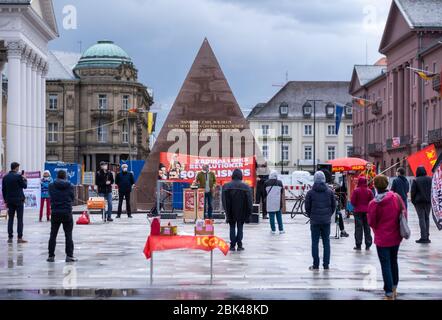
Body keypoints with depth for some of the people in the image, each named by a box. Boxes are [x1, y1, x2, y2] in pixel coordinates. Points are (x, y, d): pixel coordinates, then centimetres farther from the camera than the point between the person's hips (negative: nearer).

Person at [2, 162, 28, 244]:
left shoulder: (5, 177, 6)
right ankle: (20, 238, -5)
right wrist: (24, 179, 14)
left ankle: (10, 237, 6)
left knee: (10, 219, 8)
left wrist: (5, 200, 15)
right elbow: (24, 186, -3)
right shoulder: (18, 176, -11)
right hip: (18, 200, -5)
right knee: (20, 219, -2)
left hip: (9, 200, 5)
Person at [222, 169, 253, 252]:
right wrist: (248, 213, 3)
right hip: (242, 213, 0)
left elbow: (224, 201, -4)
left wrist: (227, 211, 2)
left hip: (231, 213, 0)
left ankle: (232, 245, 6)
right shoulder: (246, 187, -5)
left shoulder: (226, 187, -4)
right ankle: (239, 245, 6)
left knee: (232, 227, 10)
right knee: (240, 228, 9)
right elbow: (249, 201, -3)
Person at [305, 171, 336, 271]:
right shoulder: (330, 192, 1)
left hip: (315, 221, -2)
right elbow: (334, 206, 5)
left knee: (315, 242, 3)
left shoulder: (310, 192, -6)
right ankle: (326, 265, 8)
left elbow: (307, 207, -2)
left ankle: (316, 265, 3)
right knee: (326, 242, 8)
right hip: (326, 221, 2)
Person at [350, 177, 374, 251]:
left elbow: (352, 202, -9)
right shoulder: (369, 191, -3)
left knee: (358, 228, 2)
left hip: (358, 211, -2)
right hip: (367, 211, 2)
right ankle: (368, 245, 10)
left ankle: (358, 245, 0)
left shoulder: (356, 191, -10)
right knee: (367, 228, 9)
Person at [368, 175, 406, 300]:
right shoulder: (396, 197, -9)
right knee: (393, 261, 22)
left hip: (382, 239, -4)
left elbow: (371, 222, -9)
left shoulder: (373, 204, -18)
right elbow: (404, 213, -1)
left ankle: (389, 294, 3)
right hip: (396, 236, 4)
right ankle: (394, 289, 34)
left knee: (386, 265, 3)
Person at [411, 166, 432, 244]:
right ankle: (427, 237, 10)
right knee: (427, 218, 11)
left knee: (421, 219, -4)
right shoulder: (430, 179, 4)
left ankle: (423, 237, -10)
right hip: (428, 201, 4)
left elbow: (413, 192, -7)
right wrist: (431, 199, 14)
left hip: (419, 202, -4)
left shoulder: (416, 180, -8)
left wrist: (413, 201, 4)